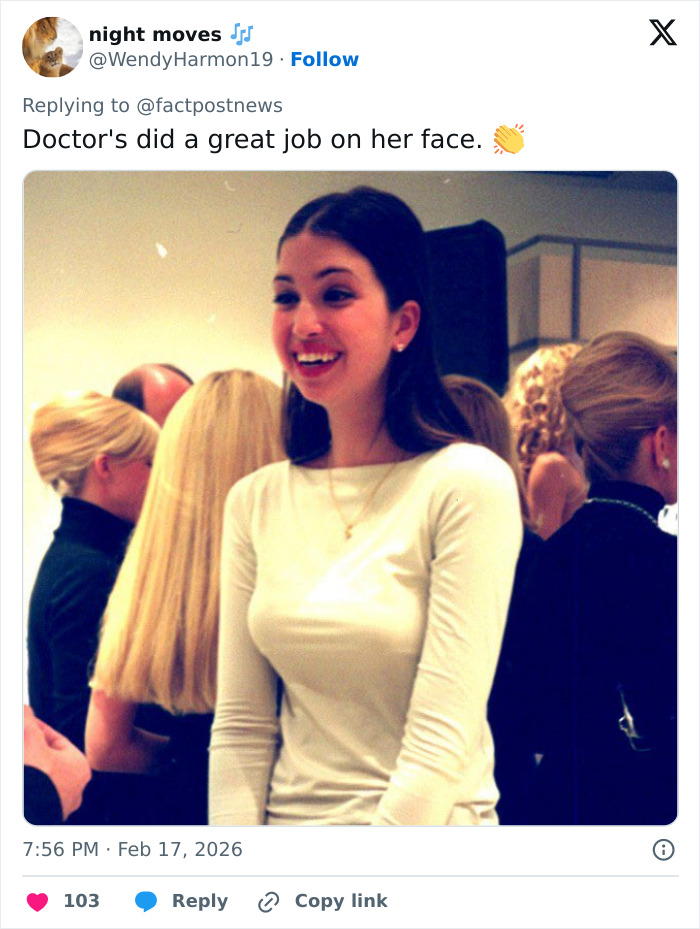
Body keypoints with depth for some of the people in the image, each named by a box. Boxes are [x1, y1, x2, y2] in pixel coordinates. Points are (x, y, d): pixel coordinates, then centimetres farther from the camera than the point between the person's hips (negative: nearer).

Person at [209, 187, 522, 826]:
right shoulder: (255, 503, 3)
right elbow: (241, 726, 2)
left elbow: (442, 737, -17)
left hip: (427, 824, -4)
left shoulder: (469, 484, -12)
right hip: (285, 817, 5)